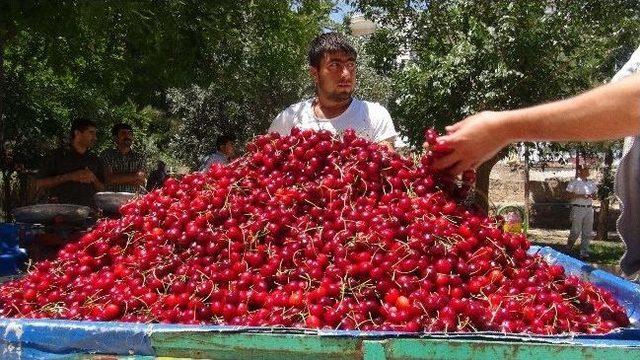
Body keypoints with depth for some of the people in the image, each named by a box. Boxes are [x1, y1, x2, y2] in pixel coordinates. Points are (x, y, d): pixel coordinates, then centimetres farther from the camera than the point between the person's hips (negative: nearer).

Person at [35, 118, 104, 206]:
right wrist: (69, 177, -12)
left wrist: (94, 180, -4)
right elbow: (39, 184, -3)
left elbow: (101, 189, 17)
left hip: (87, 209, 4)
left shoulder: (94, 160, 16)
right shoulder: (58, 156, 3)